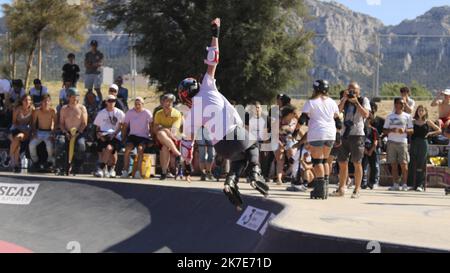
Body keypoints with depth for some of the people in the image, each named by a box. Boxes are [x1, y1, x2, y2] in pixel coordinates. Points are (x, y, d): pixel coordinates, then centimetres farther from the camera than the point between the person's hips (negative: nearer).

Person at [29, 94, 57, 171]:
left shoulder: (52, 111, -8)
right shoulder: (37, 111, -1)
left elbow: (56, 123, -7)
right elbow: (33, 123, 7)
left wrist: (52, 134, -16)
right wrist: (34, 132, -7)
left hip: (48, 132, -2)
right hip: (39, 132, 2)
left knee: (49, 145, -31)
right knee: (31, 145, -23)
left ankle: (50, 161, -3)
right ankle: (35, 161, 1)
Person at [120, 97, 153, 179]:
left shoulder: (147, 113, -2)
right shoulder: (129, 113, 5)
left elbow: (151, 127, 0)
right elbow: (125, 126, 11)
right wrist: (123, 138, 3)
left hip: (144, 137, -2)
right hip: (132, 136, 2)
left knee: (140, 148, -33)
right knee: (128, 148, -28)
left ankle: (139, 172, -32)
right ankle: (125, 171, -25)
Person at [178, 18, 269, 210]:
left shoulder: (190, 117, 13)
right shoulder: (207, 89, 8)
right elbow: (212, 62, 10)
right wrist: (215, 35, 16)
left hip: (220, 147, 2)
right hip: (236, 134, -2)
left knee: (239, 158, 32)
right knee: (252, 145, 31)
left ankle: (231, 182, 3)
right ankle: (255, 173, 1)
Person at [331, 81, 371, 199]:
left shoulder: (364, 100, 3)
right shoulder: (345, 101, 15)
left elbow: (366, 114, -13)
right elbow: (337, 111, -2)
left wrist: (356, 102, -16)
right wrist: (344, 99, -9)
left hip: (357, 135, -4)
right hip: (344, 135, 4)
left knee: (357, 163, -2)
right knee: (342, 163, 6)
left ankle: (357, 190, 2)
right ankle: (341, 189, 13)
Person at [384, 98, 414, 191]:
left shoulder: (407, 116, 9)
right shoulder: (390, 117, 11)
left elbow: (411, 130, 8)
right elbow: (385, 131, 12)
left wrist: (404, 130, -12)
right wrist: (391, 130, -9)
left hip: (402, 142, -1)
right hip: (391, 141, 1)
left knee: (404, 163, -9)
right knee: (393, 164, 0)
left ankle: (404, 184, -5)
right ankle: (396, 184, 5)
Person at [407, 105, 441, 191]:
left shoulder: (428, 122, 6)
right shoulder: (413, 121, 10)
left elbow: (439, 130, 9)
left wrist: (429, 133, 1)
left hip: (423, 144, -2)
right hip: (414, 144, 2)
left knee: (421, 165, -4)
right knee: (412, 165, 0)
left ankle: (420, 185, -3)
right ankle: (411, 184, 6)